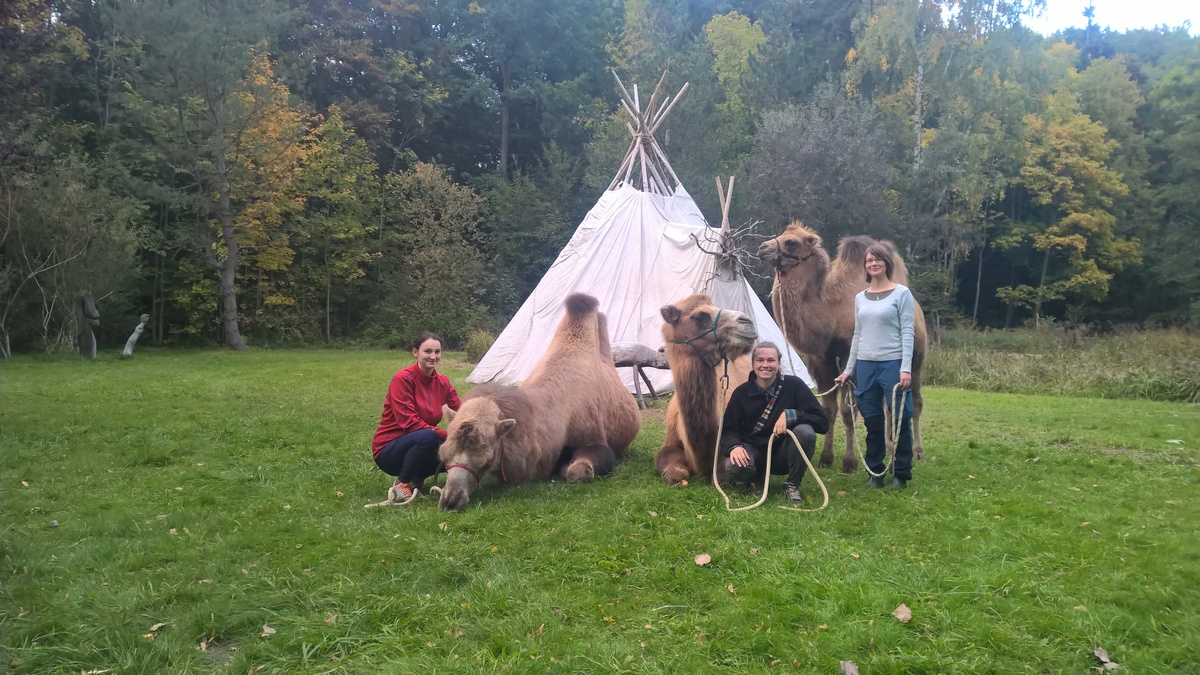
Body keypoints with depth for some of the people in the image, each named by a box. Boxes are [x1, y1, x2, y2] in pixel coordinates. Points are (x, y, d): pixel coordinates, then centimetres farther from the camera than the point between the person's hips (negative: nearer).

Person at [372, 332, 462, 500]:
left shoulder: (442, 382, 1)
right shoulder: (402, 379, -19)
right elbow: (408, 423, -25)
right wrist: (447, 435, -29)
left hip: (416, 446, 6)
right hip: (388, 451, -6)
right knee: (428, 436, -36)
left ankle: (416, 478, 5)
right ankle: (401, 483, -13)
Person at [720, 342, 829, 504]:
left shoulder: (794, 385, -12)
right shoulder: (742, 393, -7)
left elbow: (822, 422, -16)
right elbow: (728, 430, -4)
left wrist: (790, 415, -31)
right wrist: (734, 446, -27)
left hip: (783, 453, 0)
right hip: (754, 451, 1)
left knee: (806, 432, -32)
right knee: (734, 468, -33)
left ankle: (792, 484, -7)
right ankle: (757, 477, 7)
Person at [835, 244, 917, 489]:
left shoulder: (902, 293, 0)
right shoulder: (860, 298, 13)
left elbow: (907, 332, -5)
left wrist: (906, 368, -13)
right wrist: (848, 369, 14)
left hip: (893, 364, -4)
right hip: (866, 365, 4)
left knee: (900, 419, -1)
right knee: (872, 420, 7)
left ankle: (901, 474, 10)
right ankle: (875, 472, 17)